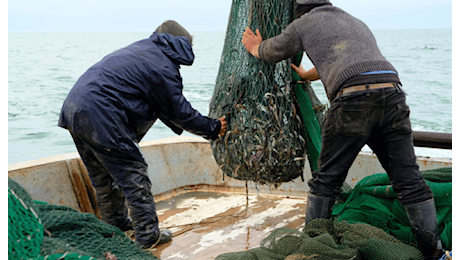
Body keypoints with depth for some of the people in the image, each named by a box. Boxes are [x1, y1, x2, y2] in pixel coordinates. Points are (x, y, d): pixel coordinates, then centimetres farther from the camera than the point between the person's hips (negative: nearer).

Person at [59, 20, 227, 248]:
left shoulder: (141, 49, 21)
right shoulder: (165, 68, -7)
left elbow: (162, 106, 28)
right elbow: (180, 112, 2)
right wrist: (213, 128, 15)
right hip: (100, 116, -10)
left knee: (104, 177, 21)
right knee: (133, 173, 0)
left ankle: (116, 224, 35)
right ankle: (148, 235, 7)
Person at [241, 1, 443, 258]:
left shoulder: (305, 22, 20)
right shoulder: (358, 23, 37)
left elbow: (275, 51, 34)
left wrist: (256, 48, 57)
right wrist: (306, 75, 68)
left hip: (353, 99, -5)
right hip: (392, 94, 5)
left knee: (327, 179, 9)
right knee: (409, 180, 7)